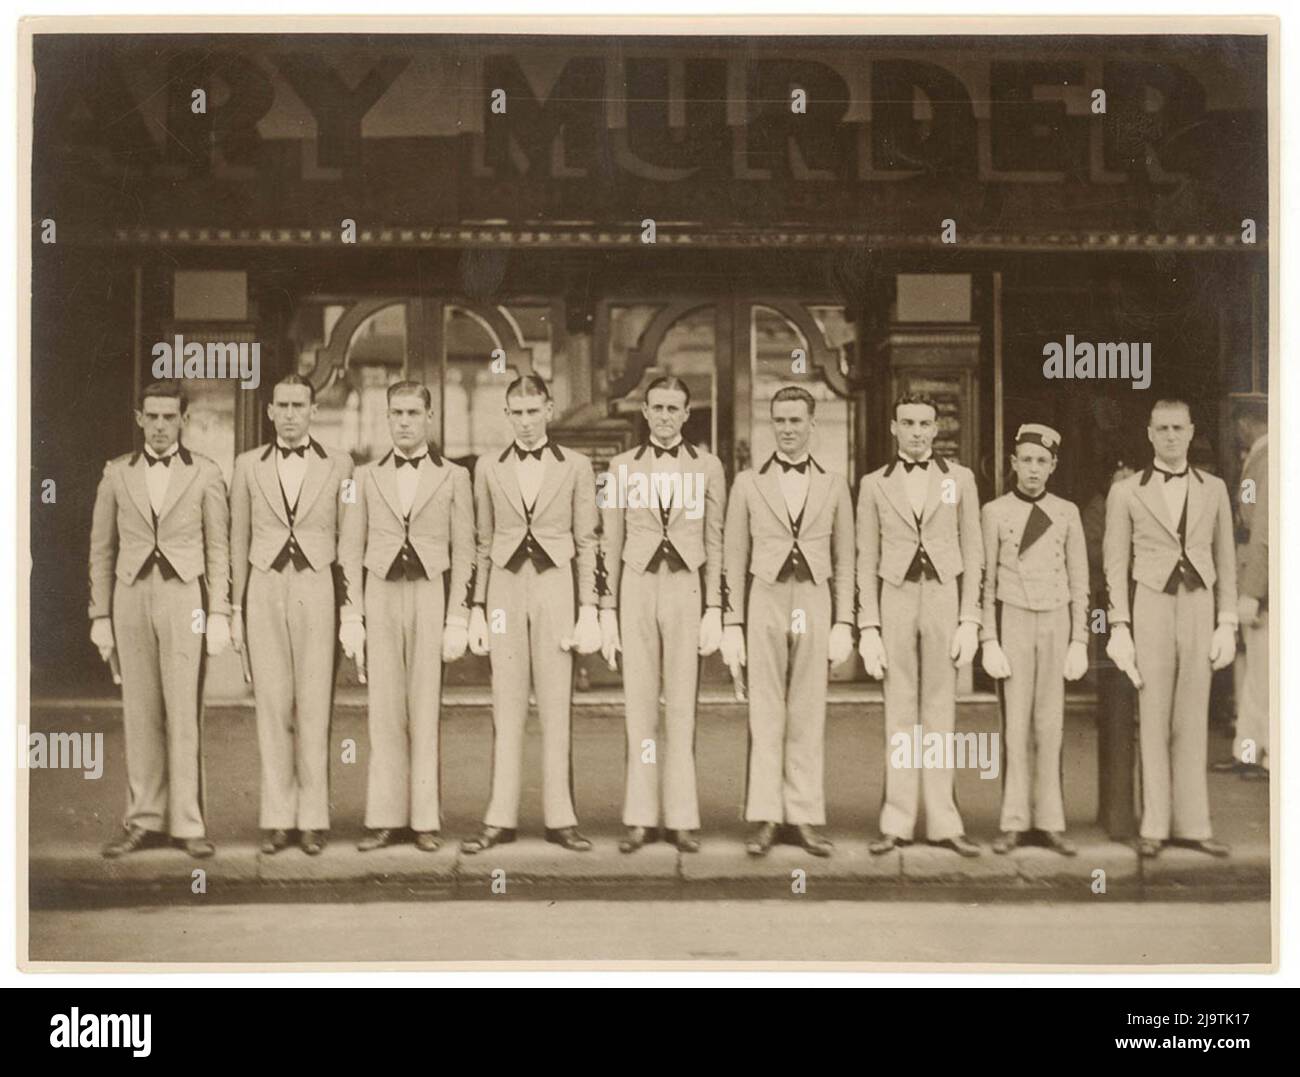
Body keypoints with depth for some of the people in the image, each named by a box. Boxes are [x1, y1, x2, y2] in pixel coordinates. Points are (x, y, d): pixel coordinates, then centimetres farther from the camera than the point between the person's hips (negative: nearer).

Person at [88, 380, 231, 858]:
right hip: (132, 596, 2)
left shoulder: (206, 475, 5)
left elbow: (219, 550, 4)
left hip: (185, 595, -2)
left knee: (185, 712, -4)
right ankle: (144, 821, 11)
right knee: (139, 713, 4)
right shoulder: (117, 474, 10)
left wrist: (220, 613, -3)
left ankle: (187, 823, 1)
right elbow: (102, 549, 12)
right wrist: (100, 616, 7)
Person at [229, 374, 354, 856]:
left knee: (314, 705, -3)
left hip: (317, 587, -1)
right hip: (266, 588, 1)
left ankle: (313, 818, 4)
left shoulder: (338, 465, 5)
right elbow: (239, 541, 12)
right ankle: (277, 819, 8)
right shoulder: (248, 465, 9)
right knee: (272, 705, 1)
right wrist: (236, 608, 9)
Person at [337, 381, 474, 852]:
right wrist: (351, 617, 2)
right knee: (384, 710, 1)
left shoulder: (453, 477, 6)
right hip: (381, 594, 2)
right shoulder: (366, 476, 11)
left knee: (426, 708, -2)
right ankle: (385, 818, 6)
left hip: (432, 591, -1)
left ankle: (426, 819, 4)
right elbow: (350, 551, 10)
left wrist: (457, 620, -3)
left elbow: (464, 552, 3)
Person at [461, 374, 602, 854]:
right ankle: (501, 819, 7)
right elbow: (484, 543, 11)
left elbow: (586, 544, 5)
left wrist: (588, 610, -2)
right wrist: (477, 609, 6)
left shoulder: (575, 466, 4)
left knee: (556, 708, 0)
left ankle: (559, 818, 7)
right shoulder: (489, 467, 8)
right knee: (506, 708, 2)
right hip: (506, 586, 1)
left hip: (555, 585, -1)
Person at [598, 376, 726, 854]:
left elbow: (715, 543, 4)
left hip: (687, 588, -1)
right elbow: (611, 544, 8)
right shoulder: (623, 466, 7)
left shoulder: (707, 466, 5)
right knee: (640, 707, 3)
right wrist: (607, 612, 3)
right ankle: (640, 818, 9)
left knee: (682, 707, 1)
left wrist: (714, 610, -2)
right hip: (637, 588, 1)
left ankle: (682, 819, 7)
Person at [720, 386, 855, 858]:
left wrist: (843, 623, 3)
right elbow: (734, 560, 7)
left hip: (815, 603, 1)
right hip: (766, 601, -1)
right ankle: (764, 820, 3)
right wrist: (732, 625, 1)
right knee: (765, 716, -1)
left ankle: (805, 819, 8)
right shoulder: (749, 483, 7)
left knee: (808, 718, 3)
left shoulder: (833, 486, 9)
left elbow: (844, 562, 10)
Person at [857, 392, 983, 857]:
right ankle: (897, 823, 7)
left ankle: (943, 822, 8)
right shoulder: (875, 484, 7)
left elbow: (973, 554, 6)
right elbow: (866, 561, 7)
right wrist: (869, 628, 0)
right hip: (896, 597, 0)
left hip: (944, 595, 0)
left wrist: (969, 621, -1)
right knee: (899, 713, 2)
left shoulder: (959, 479, 8)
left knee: (940, 711, 3)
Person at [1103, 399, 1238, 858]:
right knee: (1153, 720, -1)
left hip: (1199, 605, 2)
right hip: (1151, 607, -2)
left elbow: (1225, 562, 12)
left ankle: (1191, 824, 10)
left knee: (1192, 721, 4)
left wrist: (1227, 625, 5)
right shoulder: (1126, 493, 5)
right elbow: (1116, 565, 3)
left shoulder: (1214, 489, 11)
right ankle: (1155, 826, 5)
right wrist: (1119, 628, -4)